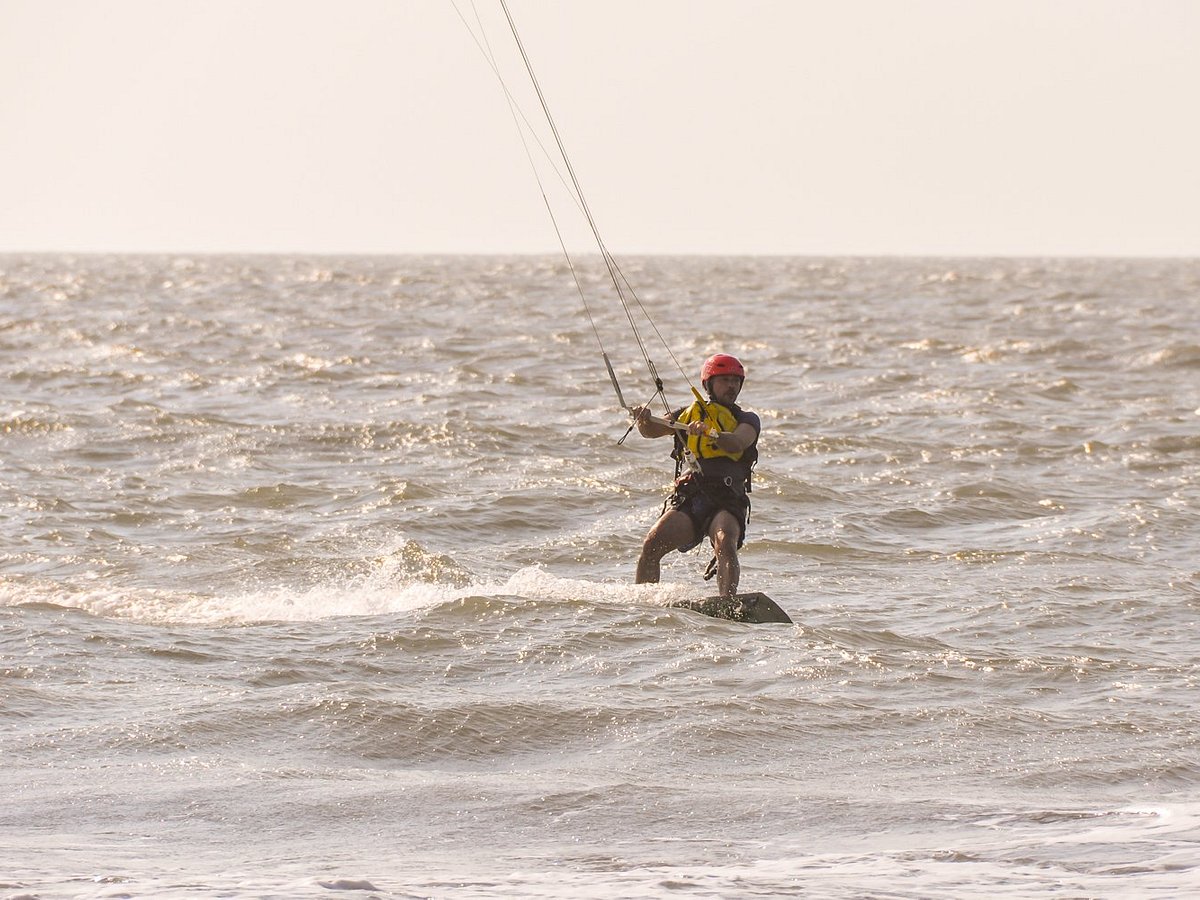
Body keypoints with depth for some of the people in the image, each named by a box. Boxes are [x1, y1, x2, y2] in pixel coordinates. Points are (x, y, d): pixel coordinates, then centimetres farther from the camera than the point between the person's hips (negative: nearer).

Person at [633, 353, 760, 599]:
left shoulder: (746, 421, 15)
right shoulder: (688, 414, 22)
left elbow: (736, 443, -8)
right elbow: (652, 430, 7)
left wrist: (710, 434, -28)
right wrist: (643, 421, -17)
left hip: (727, 500, -2)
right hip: (688, 498, 2)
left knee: (725, 544, -32)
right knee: (652, 544, -21)